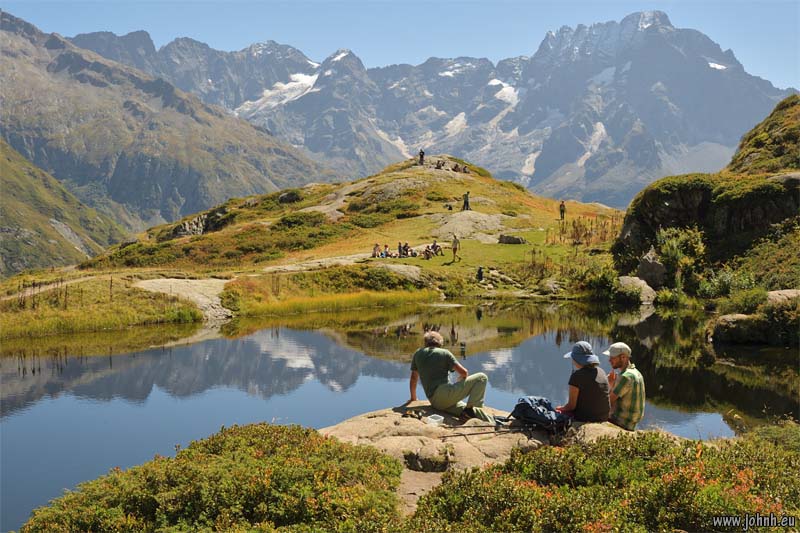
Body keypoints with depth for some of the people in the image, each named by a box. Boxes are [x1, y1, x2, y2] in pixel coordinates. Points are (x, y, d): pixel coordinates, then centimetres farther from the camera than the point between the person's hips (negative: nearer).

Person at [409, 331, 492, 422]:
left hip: (435, 403, 5)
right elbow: (464, 373, 4)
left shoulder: (417, 354, 20)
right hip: (445, 393, -5)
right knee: (482, 378, 3)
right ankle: (470, 408, -15)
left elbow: (413, 378, 28)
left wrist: (413, 398, 42)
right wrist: (459, 382, 27)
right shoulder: (445, 353, 9)